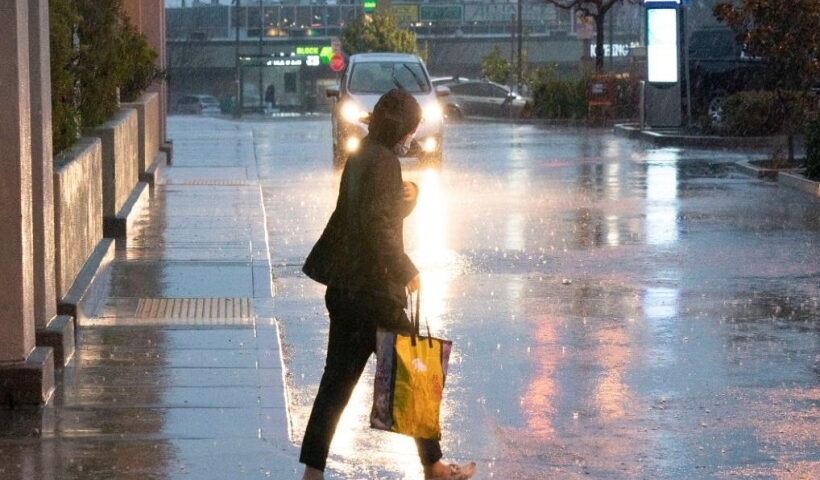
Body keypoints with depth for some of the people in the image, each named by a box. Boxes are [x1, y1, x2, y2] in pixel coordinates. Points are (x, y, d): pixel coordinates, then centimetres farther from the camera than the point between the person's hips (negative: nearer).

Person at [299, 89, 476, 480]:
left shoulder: (359, 158, 13)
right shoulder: (382, 161, -15)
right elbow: (379, 224, -23)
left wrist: (409, 196, 3)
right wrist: (406, 272, -16)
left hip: (345, 287, 9)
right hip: (374, 291, -9)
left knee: (337, 381, 6)